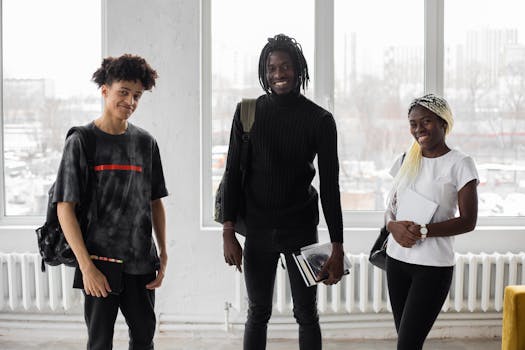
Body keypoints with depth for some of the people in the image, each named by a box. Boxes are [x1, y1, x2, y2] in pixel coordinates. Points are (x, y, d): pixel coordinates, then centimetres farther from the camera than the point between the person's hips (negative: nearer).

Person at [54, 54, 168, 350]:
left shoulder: (145, 142, 6)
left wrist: (163, 253, 6)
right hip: (99, 262, -3)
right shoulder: (81, 142, -5)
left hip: (141, 262, 4)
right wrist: (86, 267, -15)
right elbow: (65, 208, -9)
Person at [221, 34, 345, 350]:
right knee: (258, 312, 11)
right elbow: (233, 173, 0)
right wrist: (228, 232, -6)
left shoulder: (320, 119, -5)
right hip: (258, 228, 1)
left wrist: (338, 246, -8)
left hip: (302, 228, -1)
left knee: (307, 315, 9)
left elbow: (330, 185, -5)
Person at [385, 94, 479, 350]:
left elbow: (468, 221, -9)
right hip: (397, 260, 5)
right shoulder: (406, 161, 10)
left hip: (433, 266, -5)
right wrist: (394, 226, -11)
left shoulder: (460, 164, -6)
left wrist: (423, 231, -21)